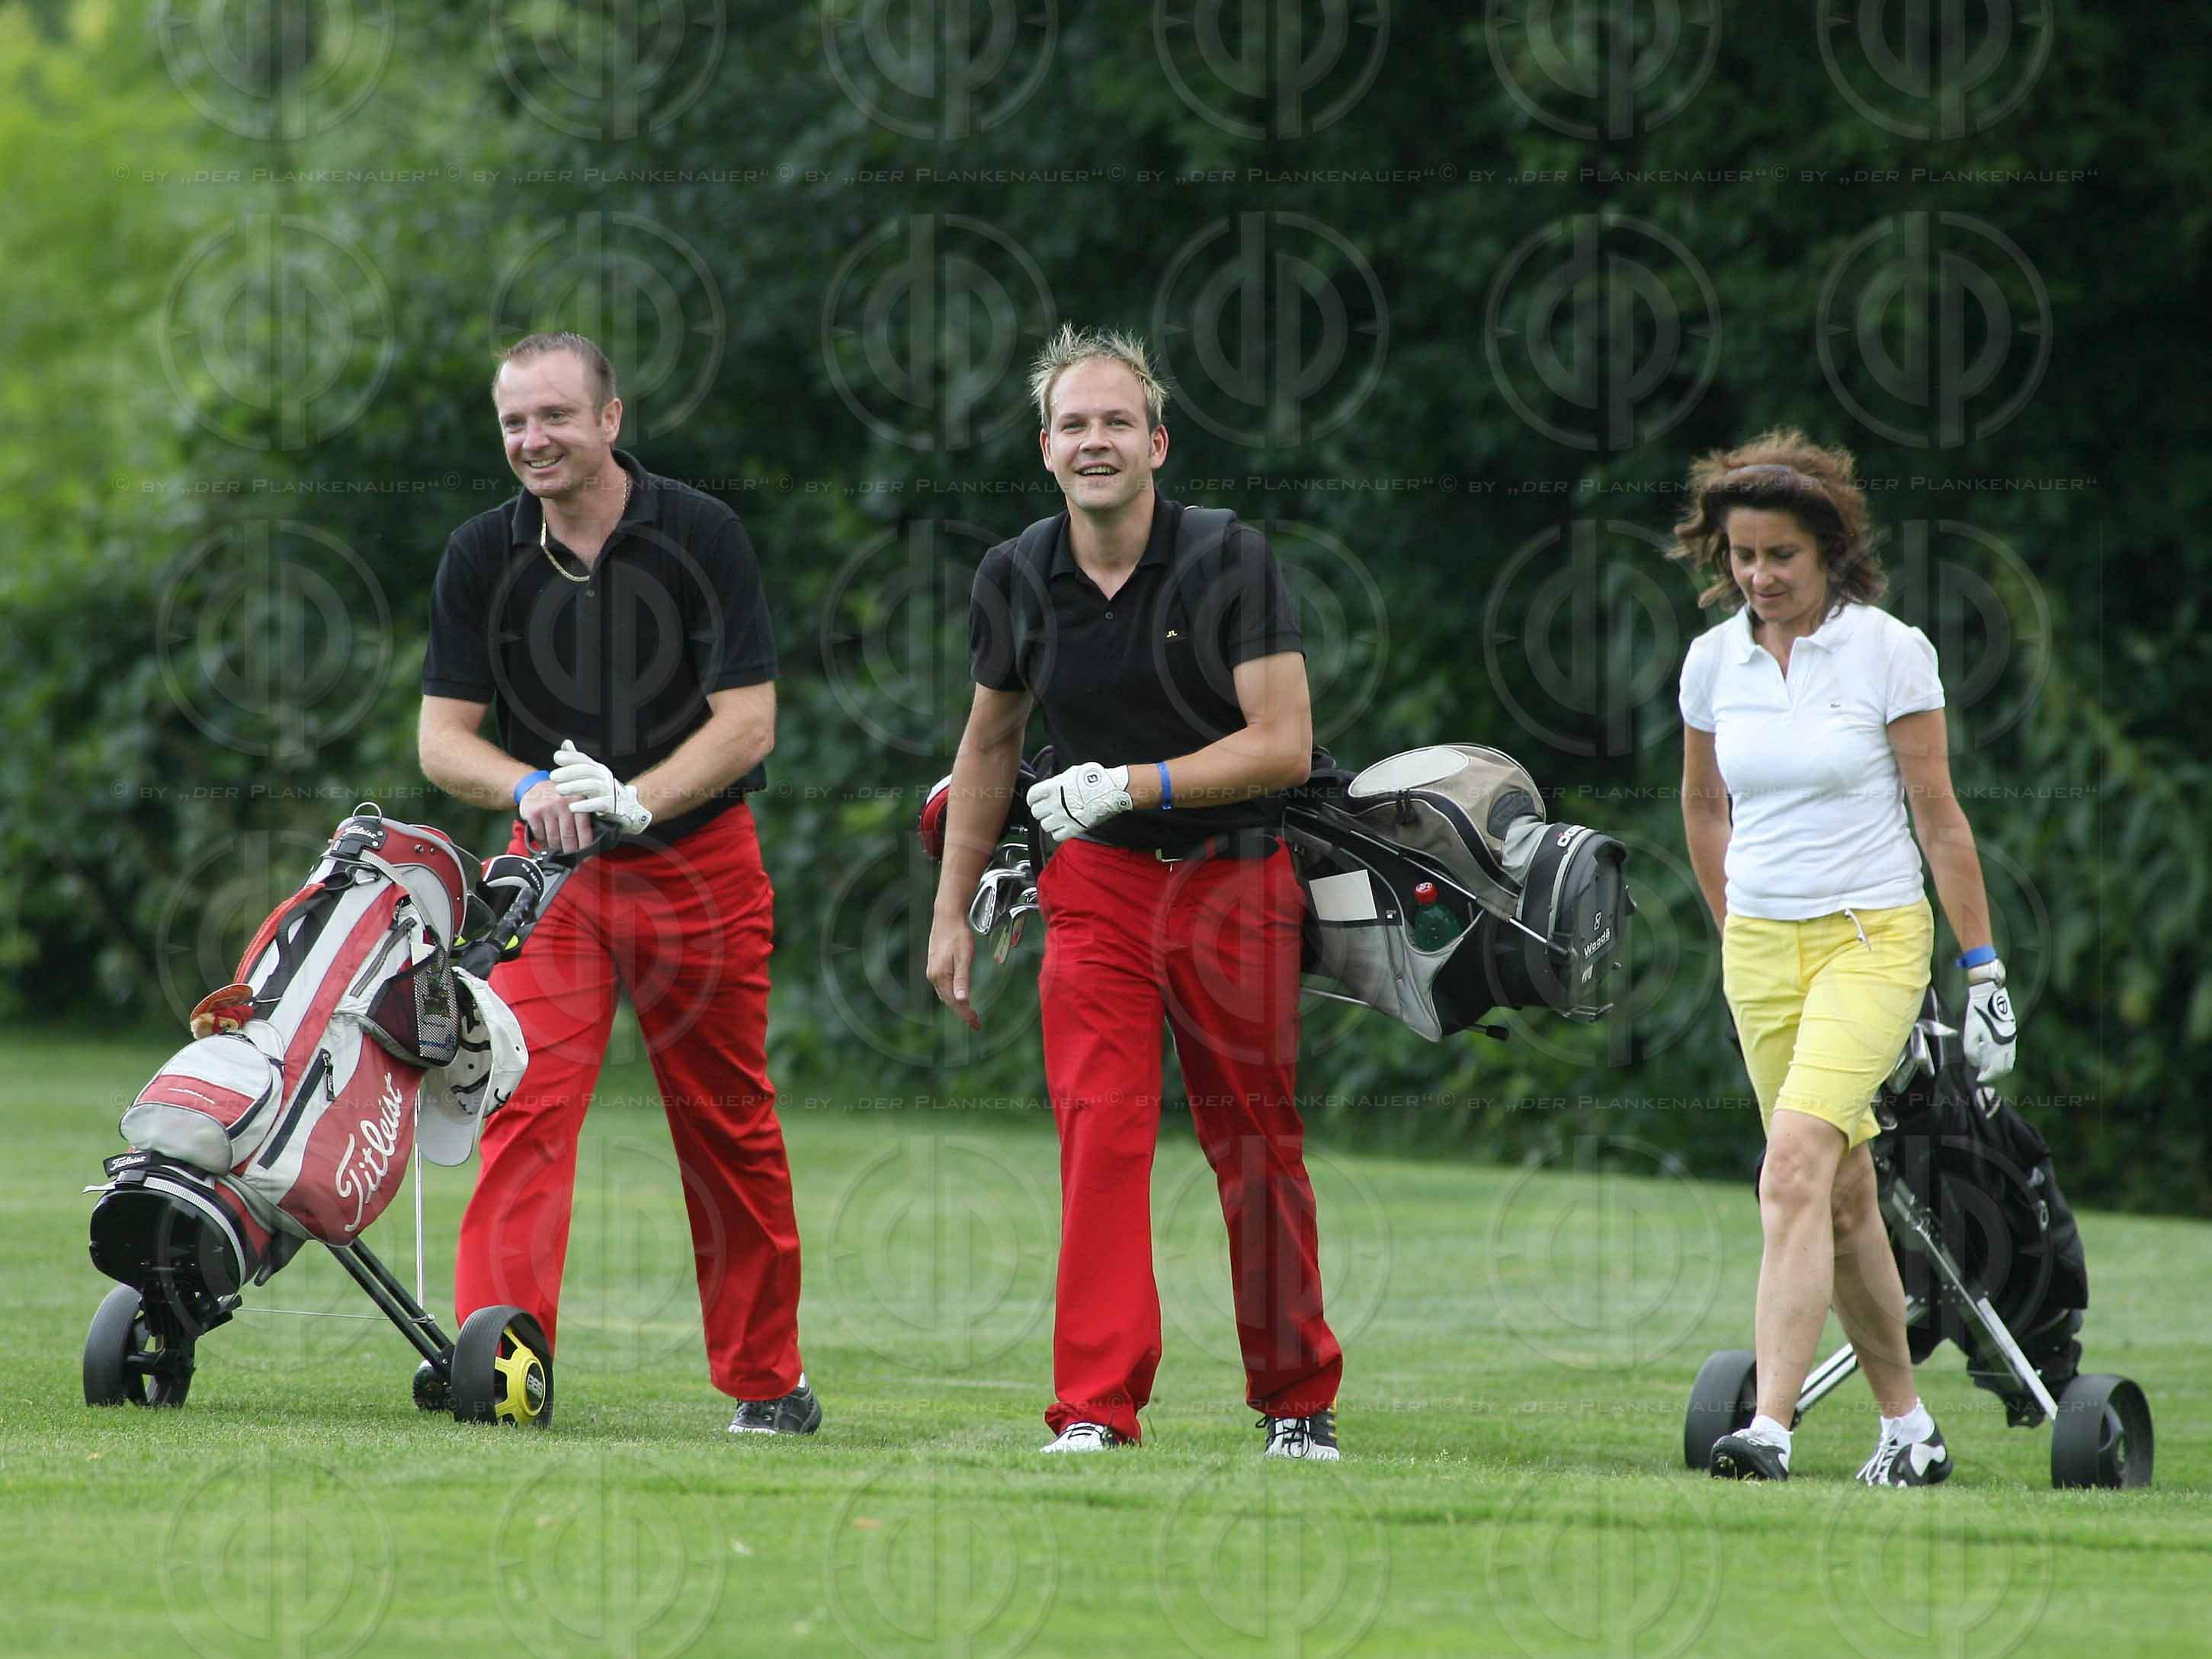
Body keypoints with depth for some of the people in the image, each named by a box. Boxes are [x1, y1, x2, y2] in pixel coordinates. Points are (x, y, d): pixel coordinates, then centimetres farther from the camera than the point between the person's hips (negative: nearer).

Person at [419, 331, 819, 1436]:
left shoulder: (700, 535, -9)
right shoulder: (482, 555, -3)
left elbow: (747, 722, -12)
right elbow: (443, 736, -3)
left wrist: (632, 800, -26)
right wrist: (533, 790, -23)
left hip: (699, 859, -1)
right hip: (552, 873, 1)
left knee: (728, 1129, 7)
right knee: (526, 1106, -14)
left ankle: (766, 1381, 20)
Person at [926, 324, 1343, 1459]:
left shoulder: (1229, 558, -11)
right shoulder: (1015, 577, 0)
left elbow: (1283, 745, -14)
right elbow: (990, 745, 15)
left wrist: (1130, 785, -22)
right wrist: (953, 910, 14)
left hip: (1236, 883, -2)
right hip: (1095, 885, 2)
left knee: (1256, 1149, 6)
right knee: (1100, 1133, -13)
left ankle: (1297, 1404, 21)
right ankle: (1096, 1408, -15)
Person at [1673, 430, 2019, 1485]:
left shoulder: (1890, 652, -8)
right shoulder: (1713, 661, 4)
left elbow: (1939, 816, -5)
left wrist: (1984, 971, -4)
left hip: (1872, 942, -5)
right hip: (1761, 951, 5)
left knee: (1794, 1172, -21)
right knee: (1842, 1197, 9)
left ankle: (1770, 1429, -28)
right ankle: (1907, 1429, 21)